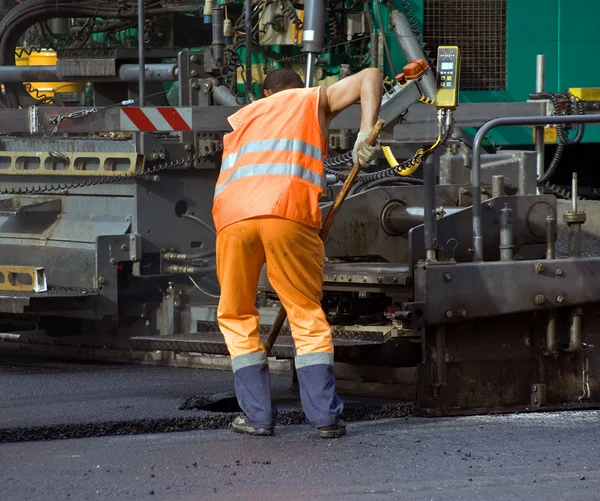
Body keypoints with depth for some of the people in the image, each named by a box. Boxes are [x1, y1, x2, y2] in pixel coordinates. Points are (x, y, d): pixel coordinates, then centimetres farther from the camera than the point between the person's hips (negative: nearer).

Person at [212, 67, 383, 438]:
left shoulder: (241, 118, 36)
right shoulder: (315, 101, 28)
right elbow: (370, 77, 17)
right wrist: (366, 134, 5)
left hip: (232, 214, 2)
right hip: (288, 212, -2)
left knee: (236, 316, 16)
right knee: (307, 313, 8)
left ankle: (258, 416, 11)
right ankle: (325, 416, 1)